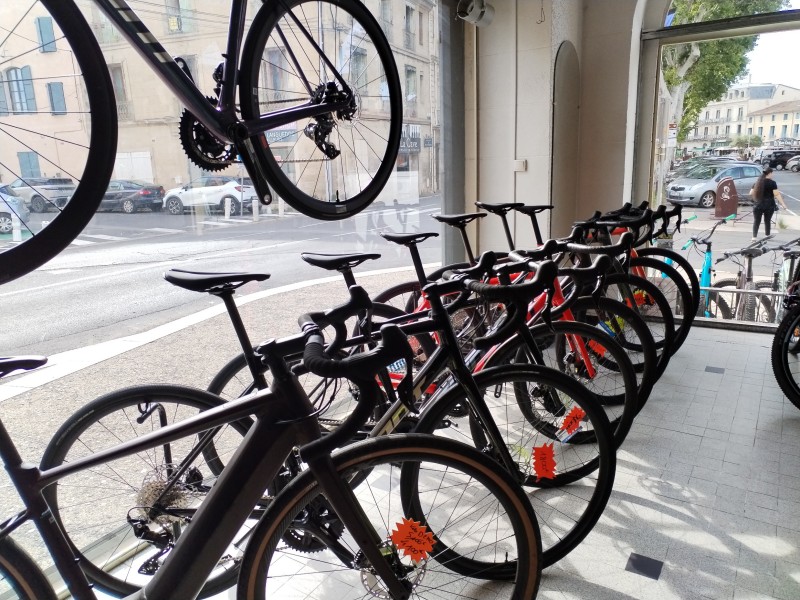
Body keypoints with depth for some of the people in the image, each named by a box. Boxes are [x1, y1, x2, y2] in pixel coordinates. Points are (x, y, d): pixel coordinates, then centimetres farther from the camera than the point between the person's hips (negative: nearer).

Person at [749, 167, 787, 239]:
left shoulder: (757, 182, 4)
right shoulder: (772, 183, -7)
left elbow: (751, 193, 7)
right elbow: (777, 194, -13)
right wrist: (783, 204, -11)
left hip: (758, 205, 2)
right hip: (769, 205, -2)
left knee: (756, 221, 4)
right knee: (767, 221, 12)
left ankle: (754, 237, -5)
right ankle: (767, 235, 21)